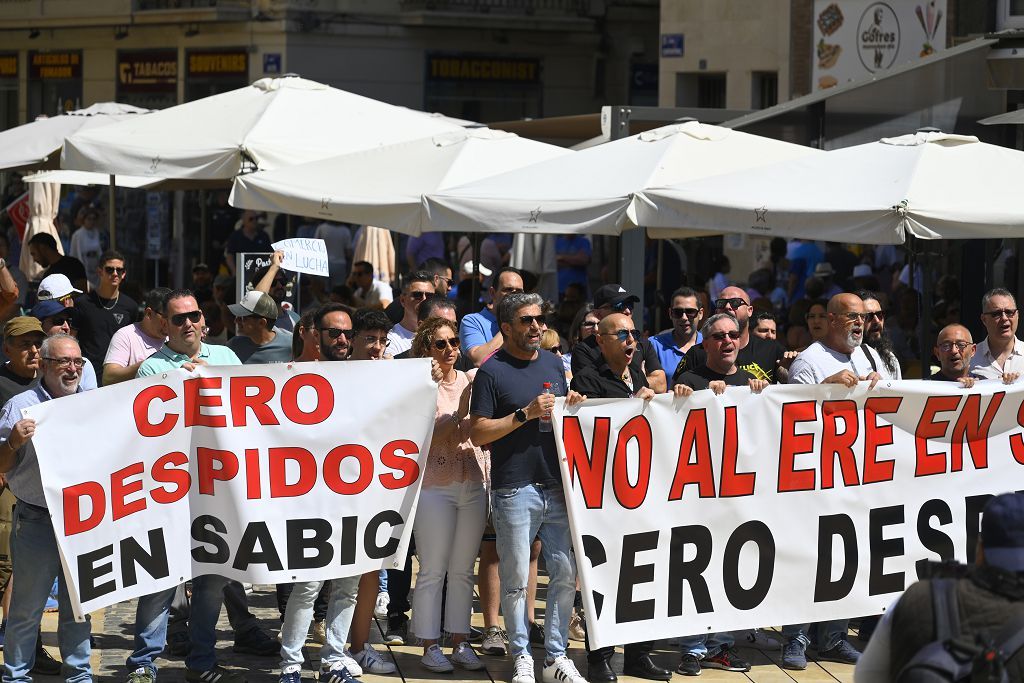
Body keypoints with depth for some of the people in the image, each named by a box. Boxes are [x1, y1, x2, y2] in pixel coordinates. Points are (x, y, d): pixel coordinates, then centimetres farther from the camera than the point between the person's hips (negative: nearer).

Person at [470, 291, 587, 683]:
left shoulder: (553, 364, 13)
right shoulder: (492, 372, -4)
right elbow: (478, 433, -9)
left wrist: (573, 405, 1)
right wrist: (526, 414, -16)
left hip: (557, 487, 5)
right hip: (515, 491, -5)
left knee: (565, 574, 4)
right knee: (516, 580, 1)